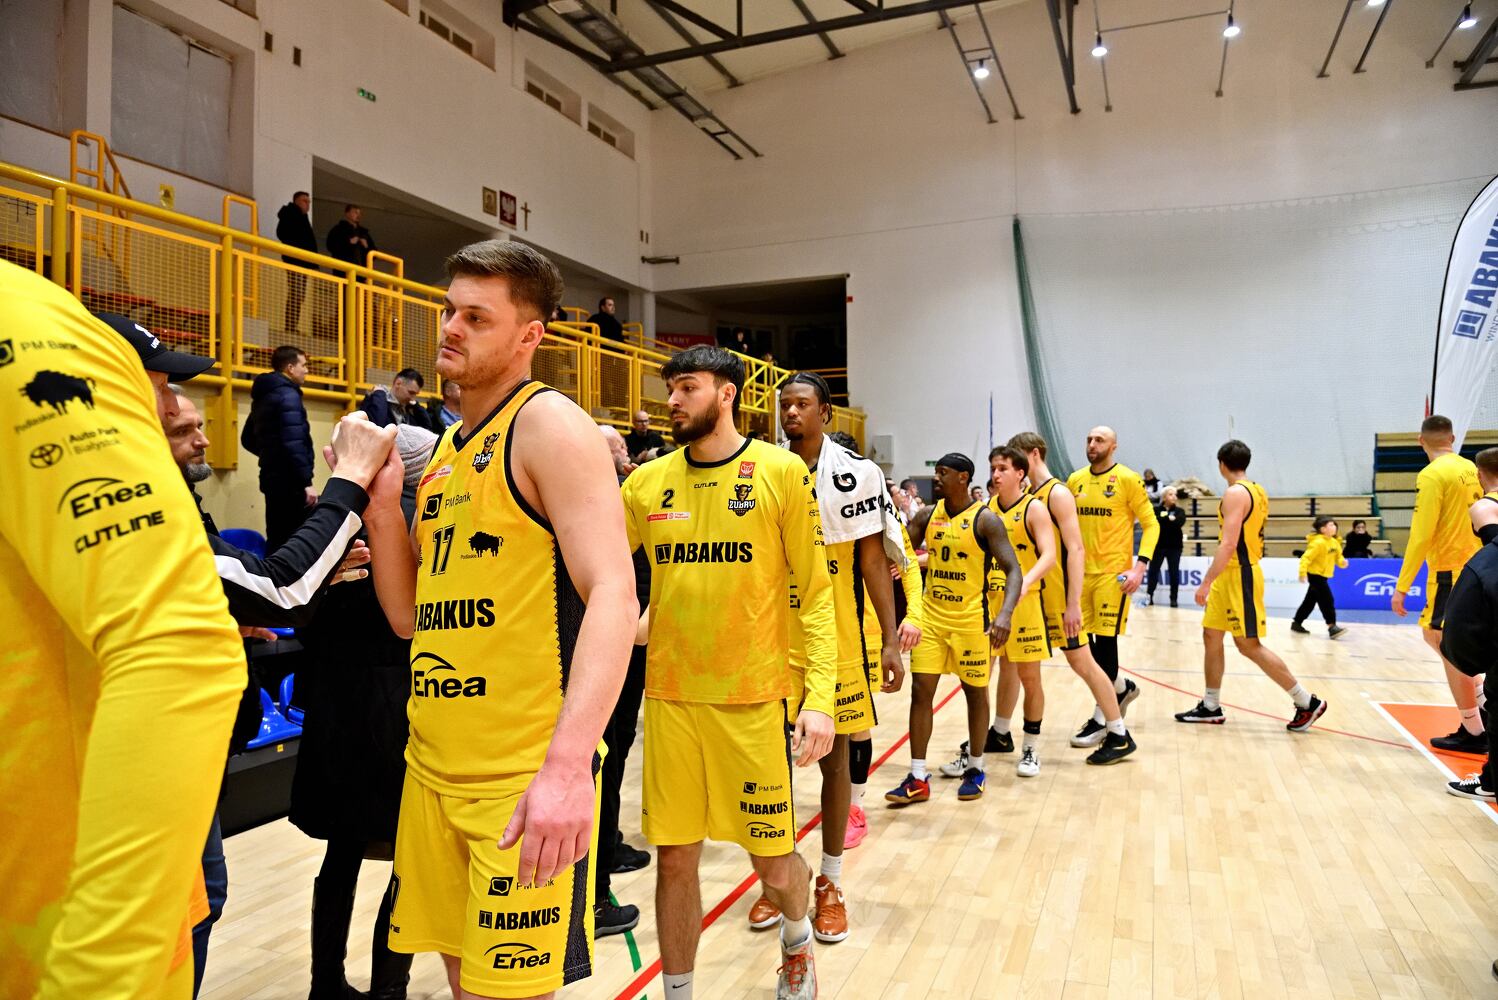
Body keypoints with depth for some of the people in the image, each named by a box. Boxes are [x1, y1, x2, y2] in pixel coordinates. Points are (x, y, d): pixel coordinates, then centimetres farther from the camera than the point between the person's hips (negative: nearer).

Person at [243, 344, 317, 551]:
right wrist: (306, 482, -21)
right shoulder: (287, 394, -10)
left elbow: (248, 439, 25)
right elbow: (294, 444, -20)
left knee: (278, 539, 12)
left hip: (273, 478, 9)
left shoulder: (263, 396, 18)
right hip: (289, 481, -9)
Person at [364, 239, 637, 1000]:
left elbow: (613, 596, -21)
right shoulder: (447, 448, 14)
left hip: (527, 775, -7)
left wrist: (569, 766, -30)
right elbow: (410, 615, 14)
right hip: (434, 768, 8)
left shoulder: (548, 424, -9)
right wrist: (377, 498, 3)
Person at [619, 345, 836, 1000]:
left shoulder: (782, 472, -4)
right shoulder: (647, 482, 4)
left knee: (772, 858, 9)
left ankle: (797, 939, 44)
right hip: (669, 697, 3)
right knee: (674, 858, 10)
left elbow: (815, 591, -5)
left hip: (754, 698, -2)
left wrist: (820, 697, -12)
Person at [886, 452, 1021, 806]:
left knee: (975, 692, 10)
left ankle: (975, 770, 28)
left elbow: (1013, 569, -17)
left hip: (971, 619, -4)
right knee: (921, 690, 0)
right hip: (931, 616, 4)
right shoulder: (927, 515, 3)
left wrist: (1005, 613, -31)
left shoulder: (985, 520, -12)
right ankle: (918, 778, 8)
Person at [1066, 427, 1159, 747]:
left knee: (1105, 640, -3)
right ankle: (1123, 687, 34)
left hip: (1113, 573, -5)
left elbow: (1151, 524, -6)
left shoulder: (1128, 479, -6)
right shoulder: (1075, 480, 8)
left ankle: (1101, 719, 7)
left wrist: (1140, 565, -16)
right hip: (1082, 572, 6)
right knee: (1083, 641, 9)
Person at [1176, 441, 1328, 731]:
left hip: (1239, 575, -10)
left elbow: (1228, 544, -25)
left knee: (1248, 644, -4)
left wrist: (1206, 582, -24)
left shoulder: (1235, 493, -17)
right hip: (1230, 576, 10)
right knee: (1211, 636, 11)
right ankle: (1210, 707, 17)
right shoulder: (1256, 491, 13)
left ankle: (1307, 702, 6)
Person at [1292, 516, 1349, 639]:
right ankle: (1332, 626, -13)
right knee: (1327, 601, -13)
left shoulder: (1335, 542, 8)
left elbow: (1338, 556, 15)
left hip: (1323, 576, 9)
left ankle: (1296, 623, 23)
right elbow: (1306, 558, -24)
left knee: (1310, 601, 14)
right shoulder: (1318, 542, -20)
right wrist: (1303, 572, -32)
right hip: (1315, 575, -9)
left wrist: (1342, 562, -8)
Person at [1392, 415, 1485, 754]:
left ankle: (1474, 733, 7)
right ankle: (1477, 705, 20)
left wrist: (1402, 587, -15)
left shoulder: (1432, 475, -14)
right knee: (1434, 635, 21)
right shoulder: (1470, 469, 9)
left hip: (1450, 571, -8)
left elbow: (1421, 535, -18)